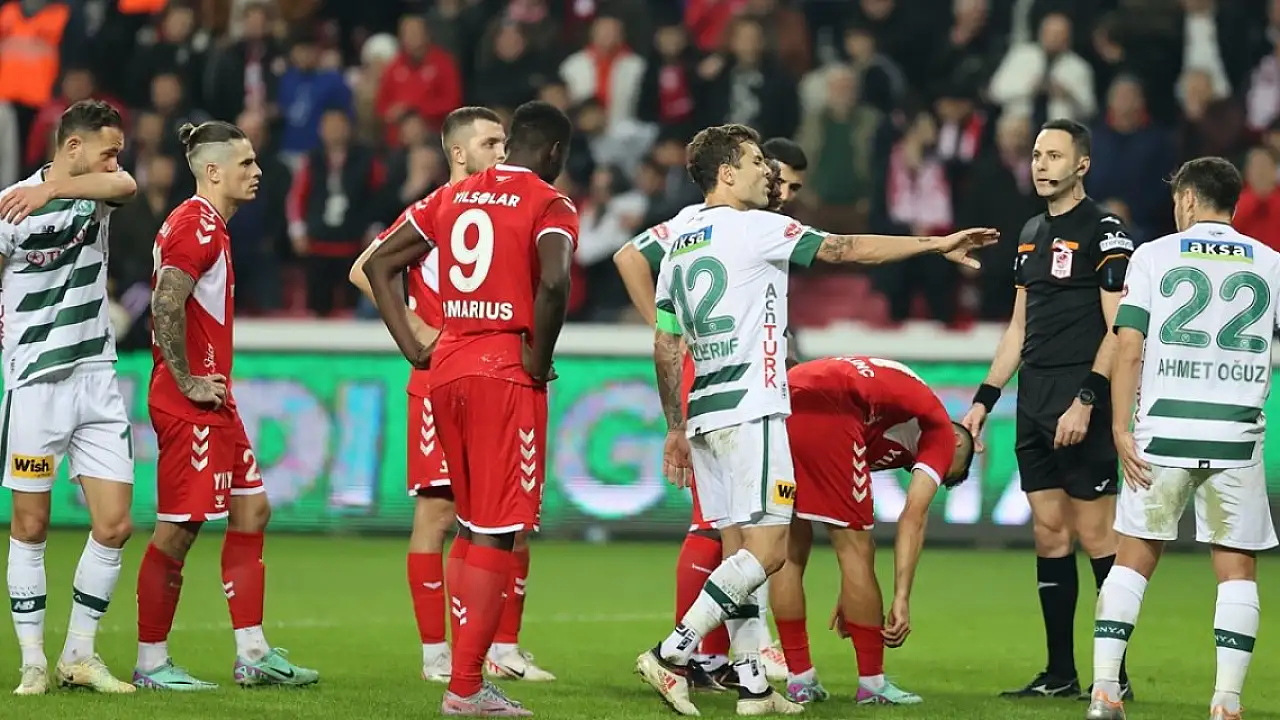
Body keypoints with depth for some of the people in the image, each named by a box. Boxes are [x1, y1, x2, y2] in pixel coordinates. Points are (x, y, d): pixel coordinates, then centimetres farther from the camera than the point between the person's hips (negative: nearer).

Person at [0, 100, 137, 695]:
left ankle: (79, 656, 12)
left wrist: (52, 188, -34)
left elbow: (125, 186, -21)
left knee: (115, 524, 0)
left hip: (97, 377, 4)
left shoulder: (96, 191, 4)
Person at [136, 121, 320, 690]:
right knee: (178, 529, -5)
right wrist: (188, 382, -19)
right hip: (189, 405, -11)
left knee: (251, 510, 12)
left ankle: (253, 655, 15)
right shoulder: (197, 226, -15)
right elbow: (165, 308, -25)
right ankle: (151, 664, 2)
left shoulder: (207, 225, 16)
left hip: (213, 402, 11)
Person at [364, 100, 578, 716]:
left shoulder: (453, 198, 14)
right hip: (505, 376, -7)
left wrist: (412, 348, 13)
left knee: (471, 527, 16)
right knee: (496, 535, -4)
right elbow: (554, 282, -25)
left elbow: (378, 265, 17)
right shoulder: (548, 205, -6)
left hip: (446, 370, 7)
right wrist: (539, 358, -12)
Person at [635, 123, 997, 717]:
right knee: (767, 548, -9)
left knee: (739, 547, 9)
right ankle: (672, 654, -17)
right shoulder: (752, 228, -7)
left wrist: (676, 430, 23)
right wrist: (938, 244, -1)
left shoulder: (679, 243, 16)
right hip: (749, 410, -9)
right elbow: (849, 249, -7)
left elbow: (665, 346, 17)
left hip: (702, 415, 9)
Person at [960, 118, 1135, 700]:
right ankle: (1060, 674, 11)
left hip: (1082, 405, -8)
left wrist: (1086, 400, -19)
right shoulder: (1032, 233, 17)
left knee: (1094, 533, -7)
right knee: (1049, 533, 7)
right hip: (1034, 405, 8)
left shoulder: (1104, 232, -7)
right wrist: (984, 398, 17)